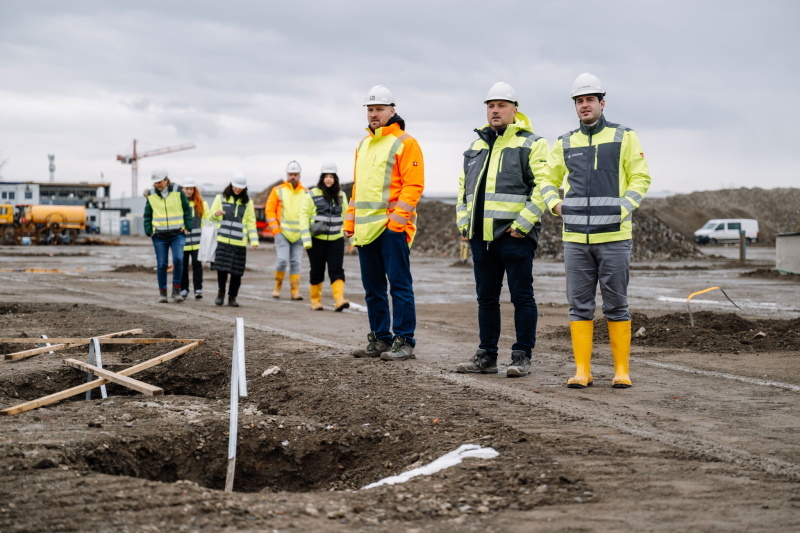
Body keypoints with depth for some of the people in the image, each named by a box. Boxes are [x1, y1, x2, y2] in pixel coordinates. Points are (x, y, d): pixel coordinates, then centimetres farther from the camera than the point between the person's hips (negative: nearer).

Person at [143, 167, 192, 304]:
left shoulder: (177, 191, -1)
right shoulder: (151, 194, 5)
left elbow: (187, 210, 6)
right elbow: (147, 214, 12)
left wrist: (187, 227, -2)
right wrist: (148, 231, 2)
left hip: (177, 234, -2)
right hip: (159, 236, 2)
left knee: (178, 259, -18)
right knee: (161, 264, 2)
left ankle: (176, 290, -5)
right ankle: (162, 292, 11)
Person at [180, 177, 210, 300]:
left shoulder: (201, 203, 9)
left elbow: (207, 218, 14)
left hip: (197, 240, 0)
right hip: (182, 239, 0)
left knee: (197, 264, -7)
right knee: (183, 265, 5)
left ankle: (198, 289, -6)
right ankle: (184, 289, 14)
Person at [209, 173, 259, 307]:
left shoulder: (247, 202, 12)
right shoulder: (221, 198, 10)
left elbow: (251, 223, 12)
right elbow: (211, 217, 14)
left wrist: (254, 240, 1)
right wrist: (216, 214, -10)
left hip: (239, 242, 1)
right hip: (223, 240, -1)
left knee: (237, 271, -1)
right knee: (221, 267, -10)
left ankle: (232, 297, 12)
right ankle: (221, 292, 12)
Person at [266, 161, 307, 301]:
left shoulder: (306, 193, 10)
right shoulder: (278, 191, 6)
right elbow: (269, 210, 4)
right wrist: (275, 228, -5)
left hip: (299, 234, 2)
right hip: (282, 232, -2)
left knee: (295, 262, 2)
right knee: (282, 259, -11)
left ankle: (295, 291, 4)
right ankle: (277, 287, 7)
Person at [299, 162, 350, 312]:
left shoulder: (341, 195, 9)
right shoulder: (312, 195, -4)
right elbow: (304, 215, -5)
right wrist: (306, 239, -11)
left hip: (336, 239, 2)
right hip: (317, 239, -2)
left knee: (336, 270, -10)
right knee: (317, 271, 5)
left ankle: (339, 300, -21)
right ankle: (315, 301, 17)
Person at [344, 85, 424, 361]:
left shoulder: (404, 143, -4)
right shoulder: (363, 145, 20)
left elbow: (413, 185, -11)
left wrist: (396, 219, -18)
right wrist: (350, 222, 16)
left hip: (392, 227, -8)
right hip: (365, 229, 8)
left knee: (399, 284, -6)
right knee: (373, 288, 11)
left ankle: (404, 342, -3)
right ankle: (380, 339, 18)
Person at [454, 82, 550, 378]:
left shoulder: (532, 144, -2)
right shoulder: (476, 146, 19)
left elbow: (543, 186, -11)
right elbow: (464, 186, 24)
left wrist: (523, 223, -16)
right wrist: (464, 222, 12)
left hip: (514, 235, -7)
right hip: (481, 236, 7)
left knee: (521, 296, -2)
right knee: (486, 298, 10)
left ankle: (522, 356, 3)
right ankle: (486, 356, 17)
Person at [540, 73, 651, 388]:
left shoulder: (624, 137, 4)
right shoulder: (565, 144, 13)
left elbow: (640, 179, 2)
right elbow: (549, 180, 21)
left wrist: (622, 210, -12)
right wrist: (555, 204, 1)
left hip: (614, 236, -3)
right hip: (575, 237, 3)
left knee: (616, 304, 1)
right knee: (579, 305, 3)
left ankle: (621, 370, 7)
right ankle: (582, 370, 8)